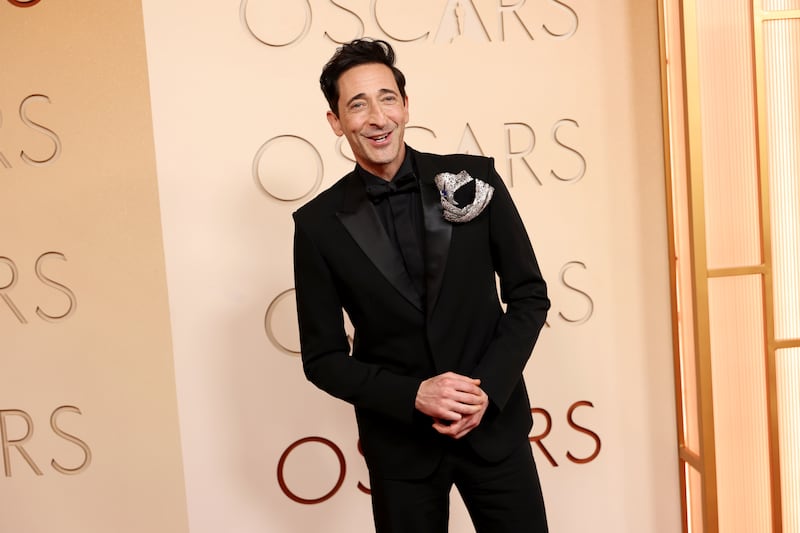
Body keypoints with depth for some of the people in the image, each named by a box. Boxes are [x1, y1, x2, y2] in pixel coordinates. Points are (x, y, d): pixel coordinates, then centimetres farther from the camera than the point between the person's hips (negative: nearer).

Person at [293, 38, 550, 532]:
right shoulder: (320, 223, -7)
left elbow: (529, 295, 0)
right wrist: (413, 395, -16)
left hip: (495, 424, 1)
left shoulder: (474, 179, -6)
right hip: (400, 442, 0)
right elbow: (324, 358, -3)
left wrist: (489, 387, -12)